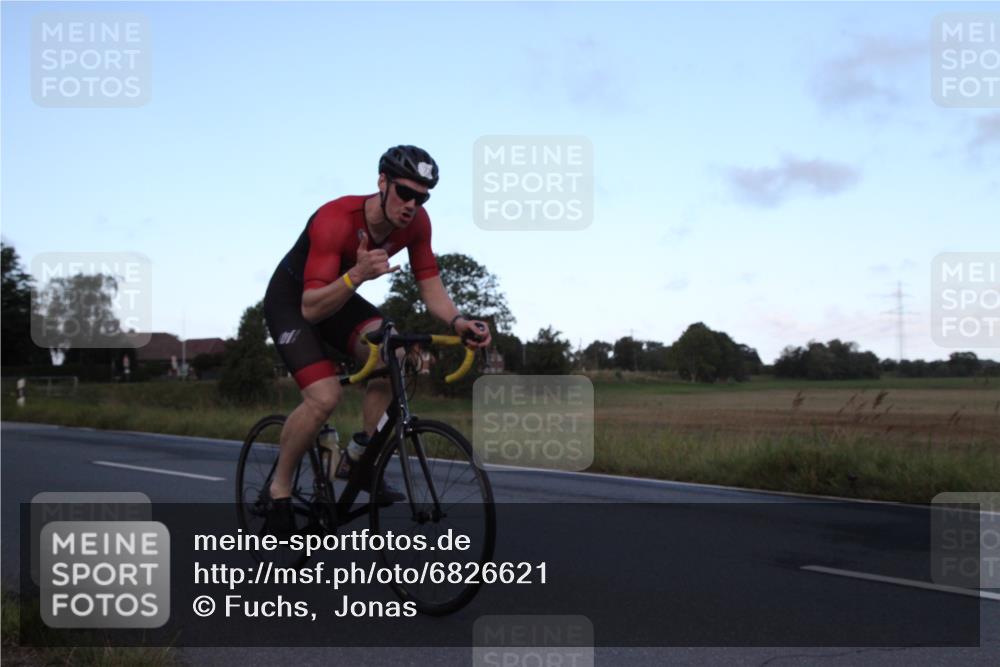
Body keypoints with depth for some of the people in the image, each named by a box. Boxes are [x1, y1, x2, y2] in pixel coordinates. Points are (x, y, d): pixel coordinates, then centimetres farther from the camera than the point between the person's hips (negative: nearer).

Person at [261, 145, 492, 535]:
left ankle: (357, 459, -7)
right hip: (290, 301, -6)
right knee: (325, 397, -24)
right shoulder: (335, 221, -35)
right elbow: (312, 309, -39)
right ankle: (279, 491, -2)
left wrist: (458, 322, -35)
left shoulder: (416, 223, -17)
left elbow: (431, 289, -14)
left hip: (339, 296, 6)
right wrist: (356, 275, -55)